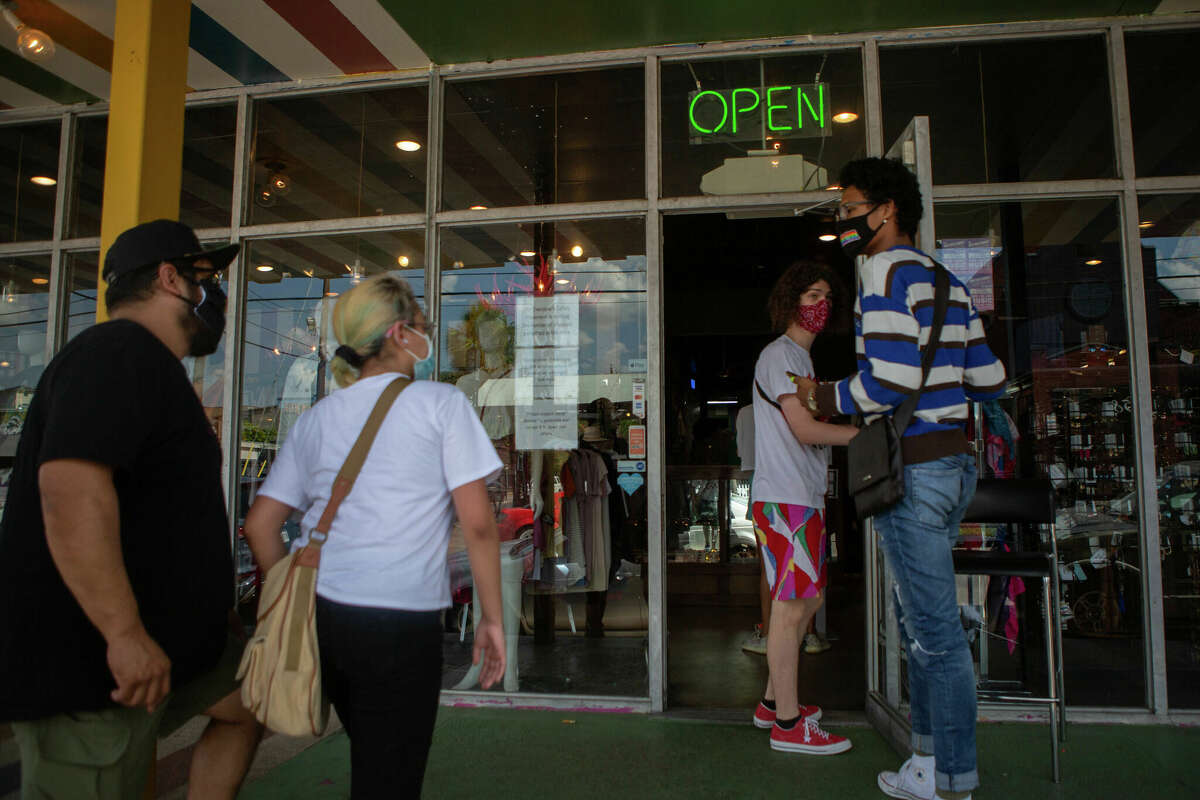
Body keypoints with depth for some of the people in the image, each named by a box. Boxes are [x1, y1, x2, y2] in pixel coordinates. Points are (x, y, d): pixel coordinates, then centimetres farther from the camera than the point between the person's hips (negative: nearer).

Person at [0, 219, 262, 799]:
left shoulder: (148, 366, 18)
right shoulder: (120, 352, -17)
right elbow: (70, 485, -31)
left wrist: (211, 611, 27)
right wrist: (125, 634, -30)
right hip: (88, 663, -10)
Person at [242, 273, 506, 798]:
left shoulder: (315, 419, 11)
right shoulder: (441, 404, -3)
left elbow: (259, 525, 10)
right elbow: (477, 523, -8)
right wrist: (492, 618, 0)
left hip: (316, 613, 6)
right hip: (401, 620, -5)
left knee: (369, 754, 24)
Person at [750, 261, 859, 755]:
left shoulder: (801, 359, 24)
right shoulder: (780, 354, -8)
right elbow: (805, 430, -16)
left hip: (805, 496, 10)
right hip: (784, 498, -10)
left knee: (808, 599, 15)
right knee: (790, 605, -6)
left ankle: (773, 704, 25)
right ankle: (788, 725, 3)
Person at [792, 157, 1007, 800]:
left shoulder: (887, 271, -12)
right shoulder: (947, 282, 16)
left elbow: (887, 383, -22)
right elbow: (988, 381, 16)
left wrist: (824, 398, -6)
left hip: (913, 472, -10)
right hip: (952, 461, 10)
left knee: (934, 631, -1)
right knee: (921, 621, 17)